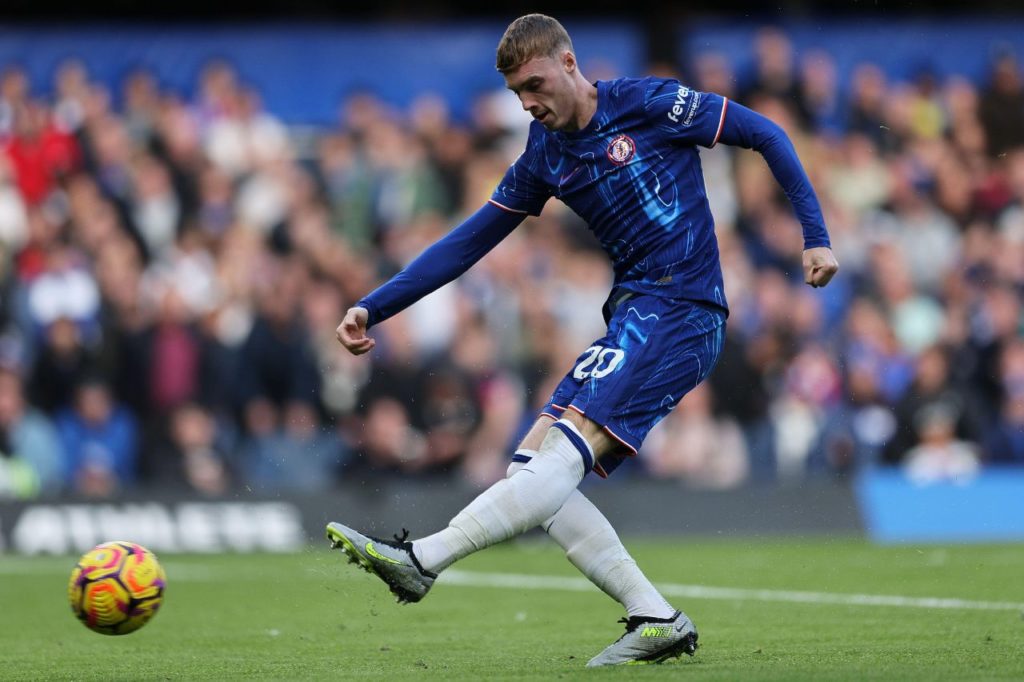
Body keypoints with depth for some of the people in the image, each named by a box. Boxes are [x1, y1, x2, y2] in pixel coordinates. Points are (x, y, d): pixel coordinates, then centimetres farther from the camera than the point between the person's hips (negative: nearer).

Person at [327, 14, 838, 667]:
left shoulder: (649, 104, -5)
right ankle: (658, 619, -6)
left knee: (562, 454, -20)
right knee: (533, 464, -5)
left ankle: (420, 561, -26)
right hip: (635, 314, 8)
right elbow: (467, 243, 16)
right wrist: (372, 309, 10)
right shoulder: (544, 159, 13)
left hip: (682, 312, -8)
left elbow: (766, 134, 2)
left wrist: (816, 237, -3)